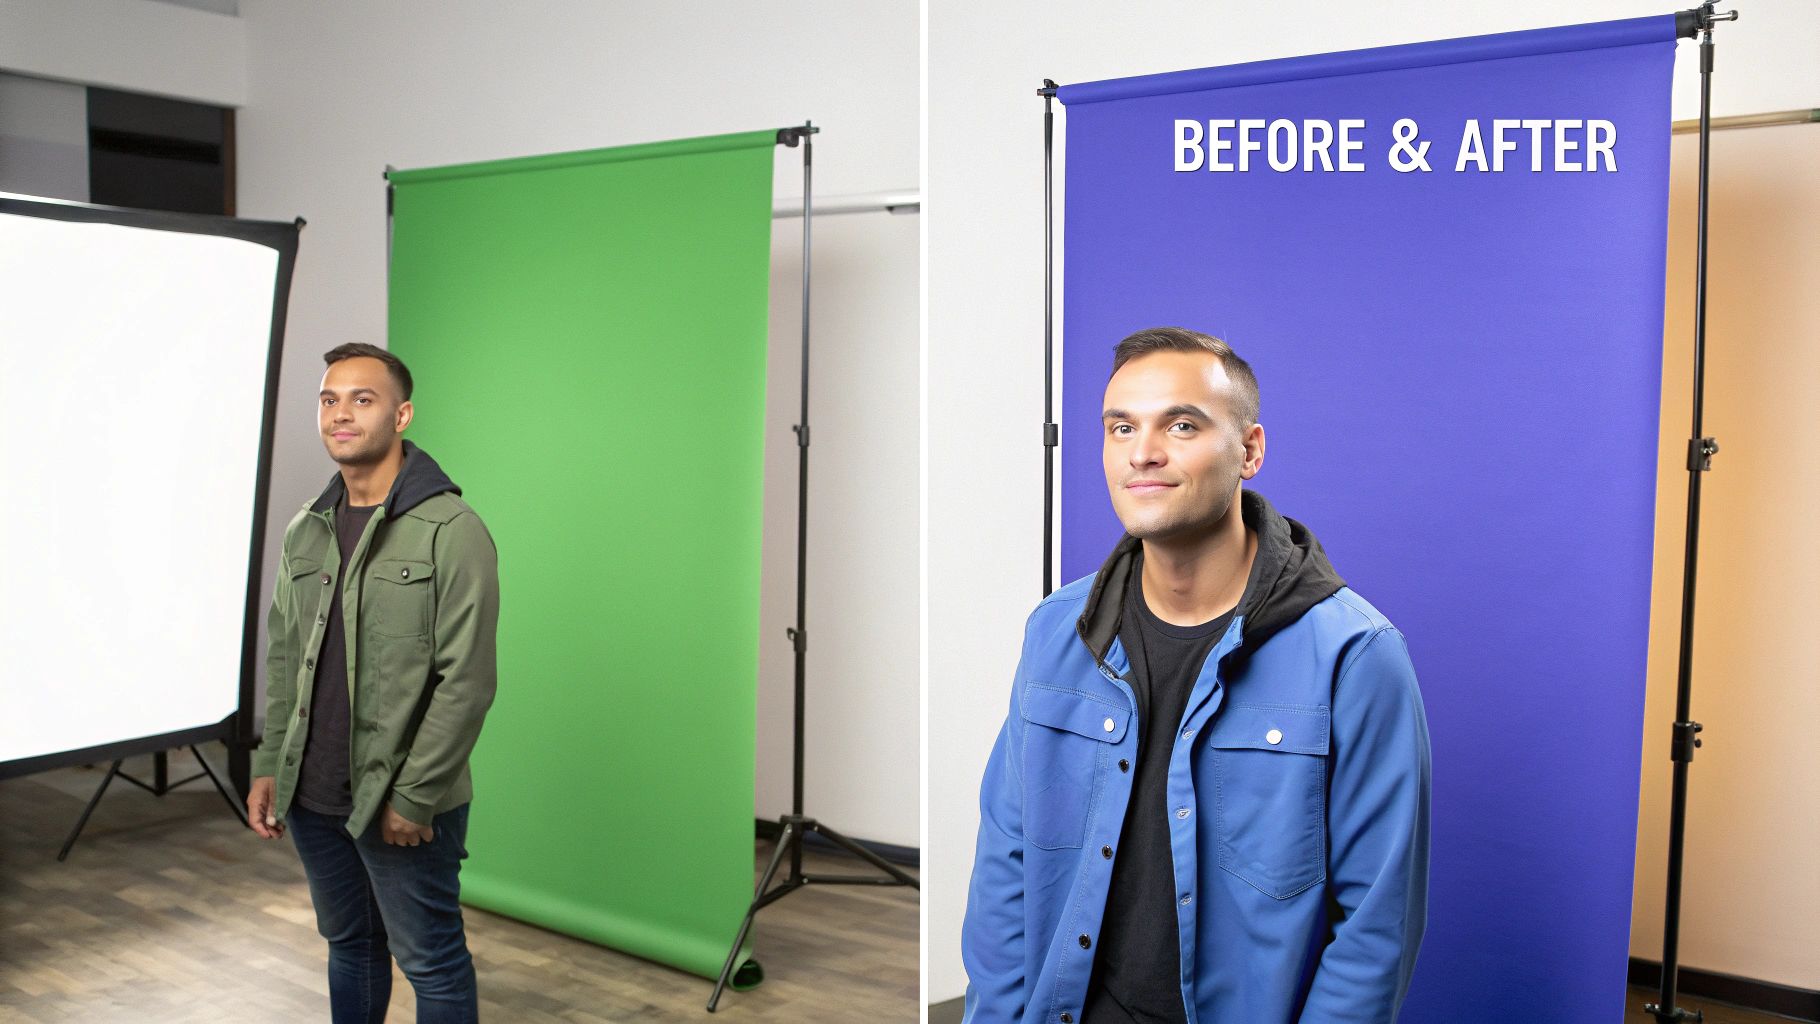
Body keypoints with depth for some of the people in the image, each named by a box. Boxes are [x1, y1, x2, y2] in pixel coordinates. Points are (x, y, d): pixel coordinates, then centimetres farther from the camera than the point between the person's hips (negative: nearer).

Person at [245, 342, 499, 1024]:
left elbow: (467, 680, -16)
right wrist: (269, 768, 9)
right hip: (312, 796, 6)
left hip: (405, 808, -6)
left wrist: (413, 797, -17)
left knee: (432, 964, 5)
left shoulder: (452, 531, -13)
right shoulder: (305, 531, 10)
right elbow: (283, 657, 16)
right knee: (348, 945, 21)